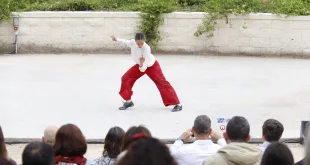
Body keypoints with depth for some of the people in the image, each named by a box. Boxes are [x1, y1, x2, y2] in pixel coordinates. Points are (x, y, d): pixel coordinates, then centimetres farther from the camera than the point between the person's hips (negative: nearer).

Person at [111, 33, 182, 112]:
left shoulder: (146, 48, -39)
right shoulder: (133, 42, -24)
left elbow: (143, 68, -39)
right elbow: (127, 42, 6)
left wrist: (142, 64, -59)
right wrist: (117, 39, 6)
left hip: (151, 66, -6)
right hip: (140, 65, 6)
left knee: (162, 83, -14)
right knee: (126, 78, 1)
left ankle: (177, 104, -13)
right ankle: (128, 101, 19)